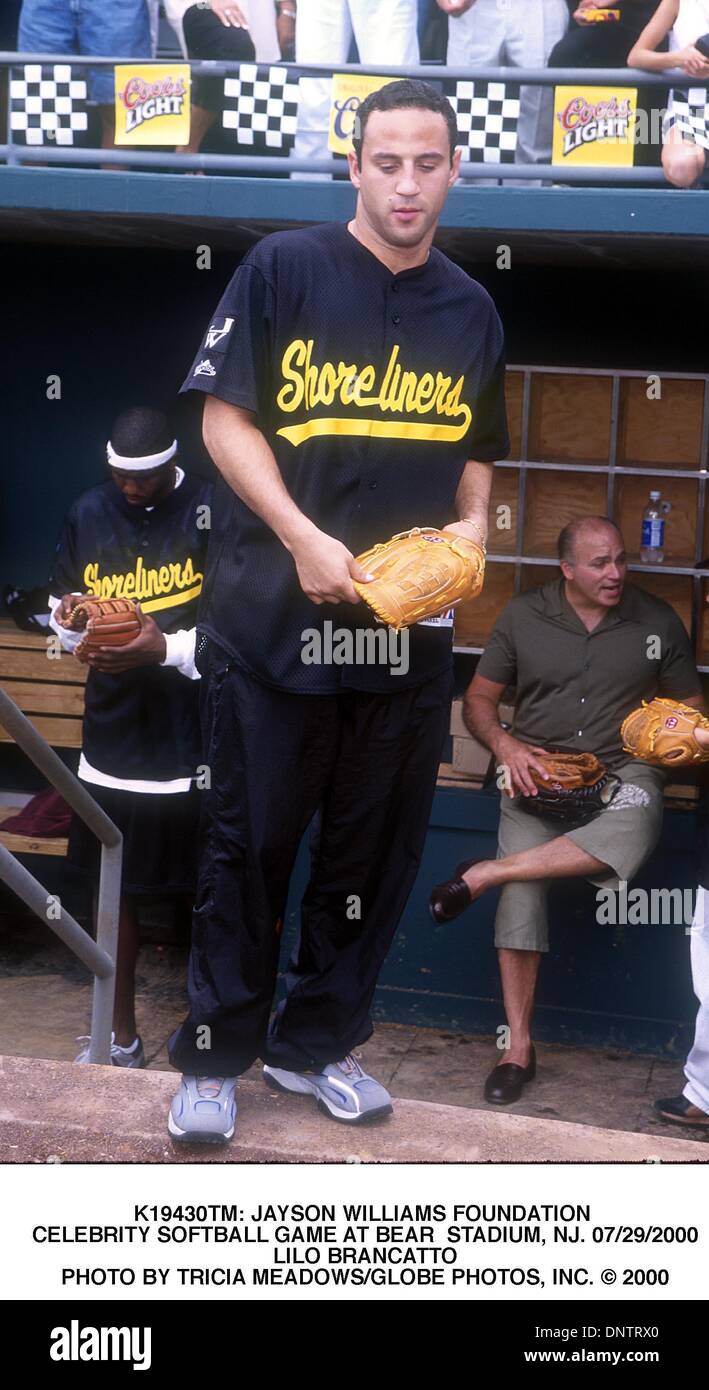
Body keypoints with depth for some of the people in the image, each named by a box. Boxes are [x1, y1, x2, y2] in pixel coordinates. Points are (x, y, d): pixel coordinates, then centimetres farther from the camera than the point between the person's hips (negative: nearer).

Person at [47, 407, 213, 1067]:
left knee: (202, 893, 4)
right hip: (113, 734, 5)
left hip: (191, 741, -4)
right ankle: (121, 1034, 25)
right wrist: (70, 615, -5)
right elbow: (59, 606, 17)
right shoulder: (88, 513, 7)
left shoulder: (210, 512, -10)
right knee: (115, 889, 12)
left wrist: (165, 648, -24)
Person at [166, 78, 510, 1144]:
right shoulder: (284, 269, -3)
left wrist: (470, 527, -2)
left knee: (374, 851, 10)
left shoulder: (471, 312, 11)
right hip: (271, 617, -4)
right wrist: (303, 539, -17)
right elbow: (225, 418, -6)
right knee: (250, 844, 3)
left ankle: (315, 1044, 26)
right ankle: (214, 1055, 16)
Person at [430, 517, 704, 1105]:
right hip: (538, 766, 0)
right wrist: (505, 745, -9)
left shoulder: (657, 620, 7)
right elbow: (479, 698, 11)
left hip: (623, 764, 0)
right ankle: (519, 1046, -12)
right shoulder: (523, 616, 6)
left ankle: (486, 873, -27)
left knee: (633, 833, -37)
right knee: (522, 894, -21)